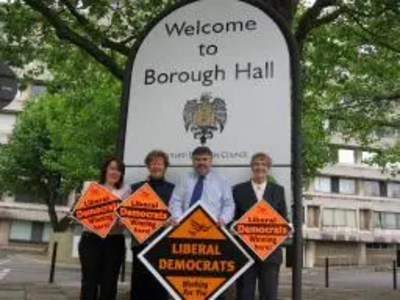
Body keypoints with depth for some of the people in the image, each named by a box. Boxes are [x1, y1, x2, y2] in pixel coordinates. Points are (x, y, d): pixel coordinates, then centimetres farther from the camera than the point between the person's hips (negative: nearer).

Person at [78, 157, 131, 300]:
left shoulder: (125, 190, 11)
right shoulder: (90, 186, 12)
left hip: (114, 241, 1)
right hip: (91, 239, -1)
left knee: (109, 282, 4)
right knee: (89, 280, -1)